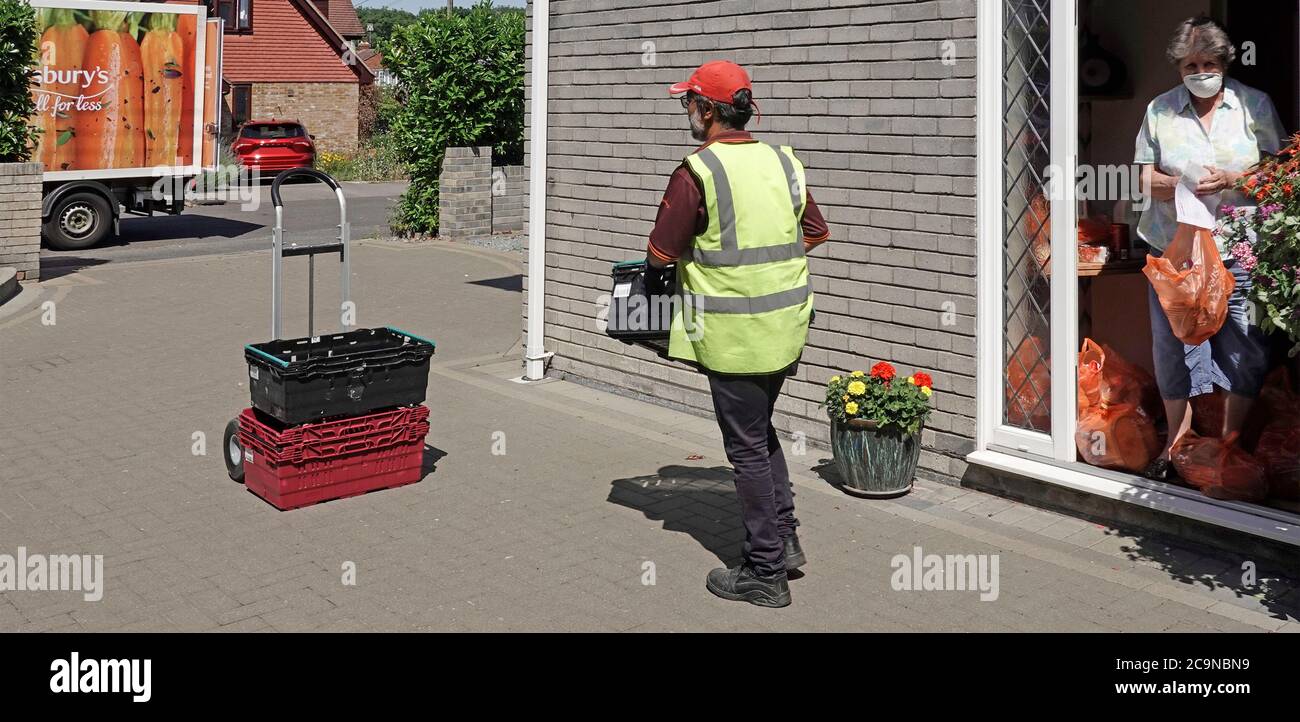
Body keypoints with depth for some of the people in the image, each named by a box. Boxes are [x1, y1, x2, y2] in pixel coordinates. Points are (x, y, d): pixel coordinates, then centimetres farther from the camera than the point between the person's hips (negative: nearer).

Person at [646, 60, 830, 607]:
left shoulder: (697, 172, -16)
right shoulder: (782, 162, 5)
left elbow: (660, 254, -12)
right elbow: (816, 232, 15)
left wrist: (694, 249, 10)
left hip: (735, 334, -7)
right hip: (788, 326, 7)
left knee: (748, 448, 3)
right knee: (762, 430, 25)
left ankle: (765, 573, 13)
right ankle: (784, 537, 29)